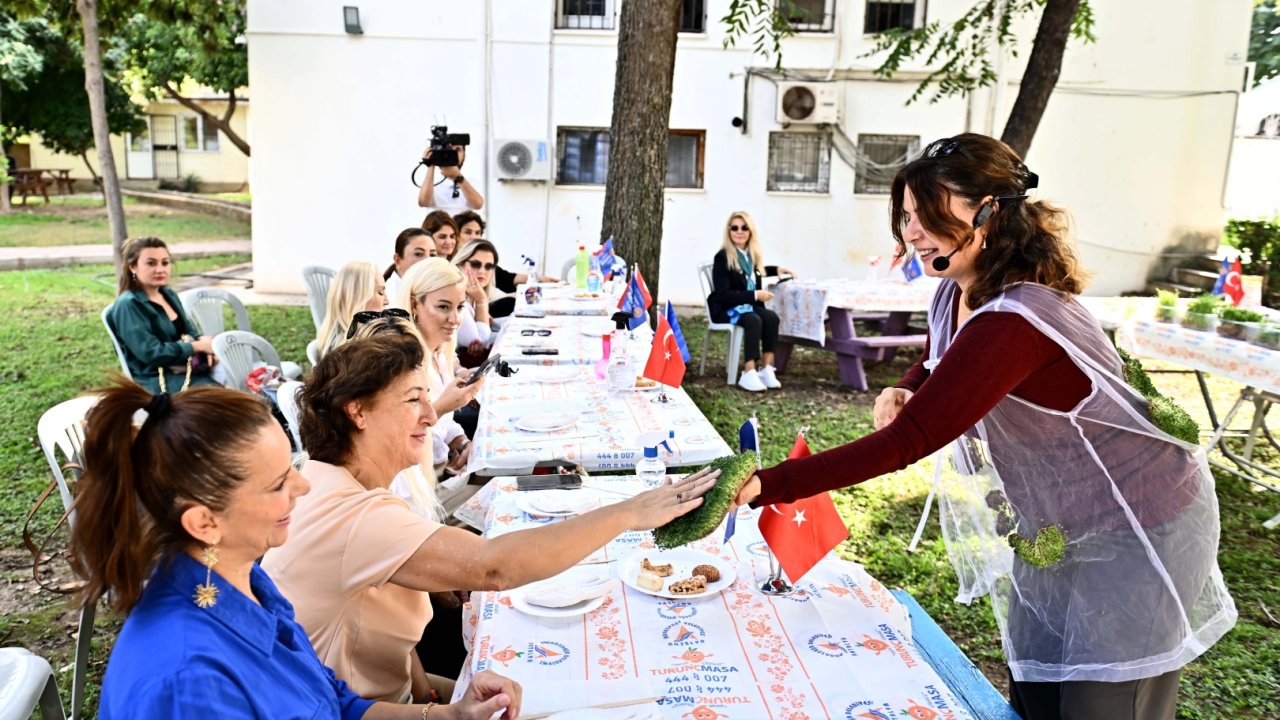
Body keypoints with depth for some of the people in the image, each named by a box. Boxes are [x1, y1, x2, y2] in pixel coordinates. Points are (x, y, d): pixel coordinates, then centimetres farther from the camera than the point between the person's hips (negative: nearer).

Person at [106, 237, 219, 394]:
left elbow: (189, 332, 16)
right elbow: (151, 353, -18)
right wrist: (199, 346, -17)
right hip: (158, 381, -8)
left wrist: (204, 341, -8)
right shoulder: (128, 305, -10)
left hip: (192, 368, 8)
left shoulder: (168, 294, 14)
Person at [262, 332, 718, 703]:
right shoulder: (346, 514, -30)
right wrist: (627, 514, -35)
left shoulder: (337, 488, 3)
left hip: (378, 696, 8)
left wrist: (426, 689, -9)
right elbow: (491, 566, -40)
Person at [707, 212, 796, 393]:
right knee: (753, 321, -33)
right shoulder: (723, 257, -12)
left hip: (747, 305, 6)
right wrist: (754, 295, -23)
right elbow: (722, 294, -19)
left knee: (771, 317, -23)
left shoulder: (750, 254, 9)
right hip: (725, 309, -6)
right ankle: (749, 374, -34)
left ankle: (766, 368, -24)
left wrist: (776, 270, 20)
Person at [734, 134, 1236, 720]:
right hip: (1056, 527, 9)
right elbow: (936, 363, 15)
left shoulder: (1010, 322, -34)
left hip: (1135, 534, -8)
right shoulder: (955, 294, -5)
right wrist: (906, 391, -10)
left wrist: (768, 485, -41)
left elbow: (907, 441, -38)